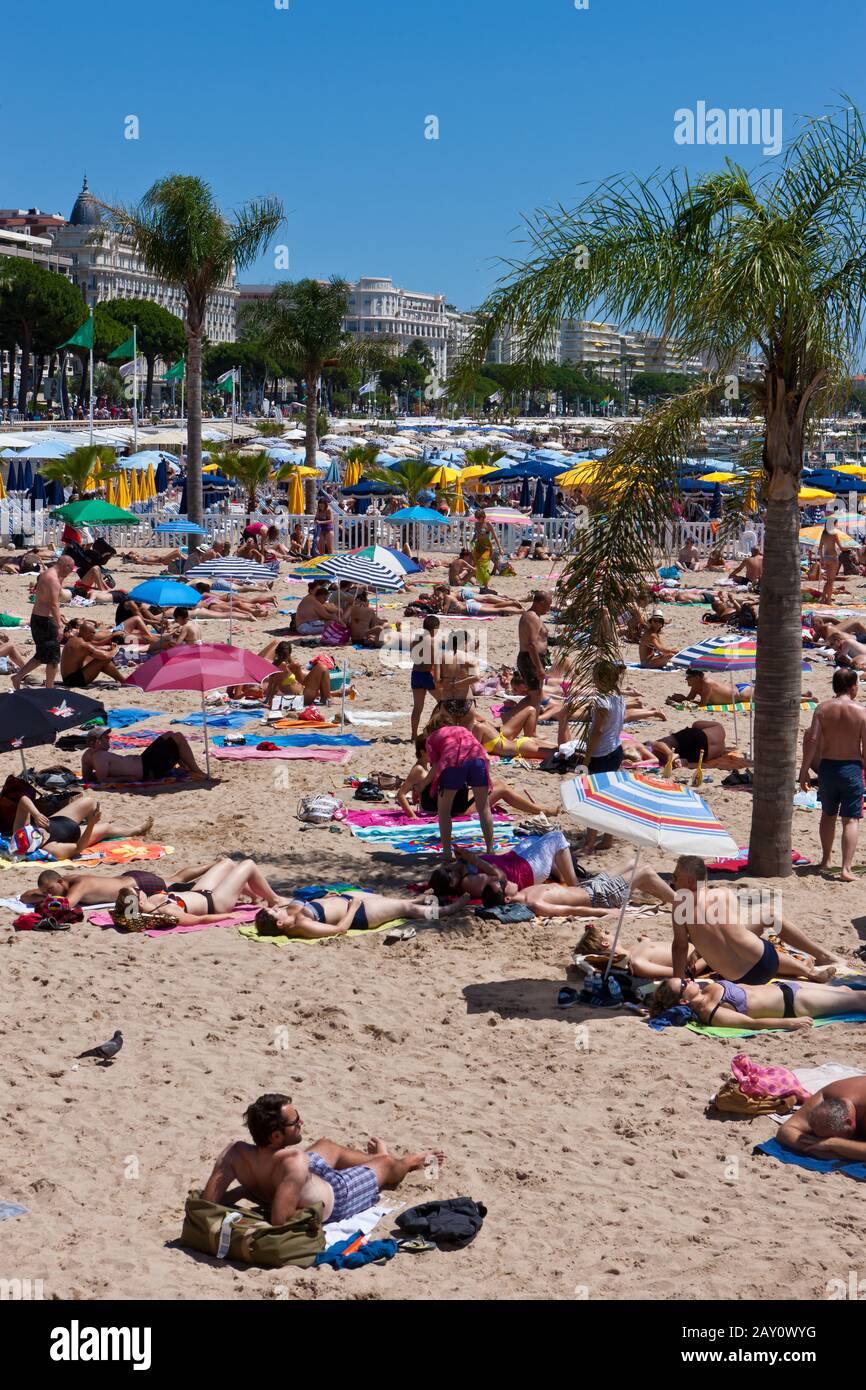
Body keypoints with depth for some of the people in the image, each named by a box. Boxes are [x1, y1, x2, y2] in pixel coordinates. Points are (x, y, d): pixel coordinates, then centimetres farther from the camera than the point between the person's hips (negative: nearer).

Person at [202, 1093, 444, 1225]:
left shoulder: (235, 1152, -34)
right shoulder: (295, 1161, -49)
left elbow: (207, 1203, -30)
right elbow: (279, 1221, -49)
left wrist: (246, 1188, -16)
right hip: (333, 1200, -5)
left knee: (326, 1145, 34)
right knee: (387, 1163, 22)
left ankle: (374, 1158, 67)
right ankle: (411, 1162, 60)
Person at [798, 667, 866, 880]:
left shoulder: (823, 708, -4)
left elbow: (812, 740, -9)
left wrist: (804, 770, -3)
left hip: (827, 766, 3)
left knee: (828, 815, 21)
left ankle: (825, 860, 33)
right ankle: (846, 868, -10)